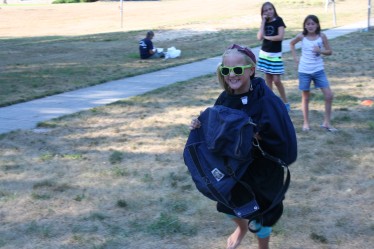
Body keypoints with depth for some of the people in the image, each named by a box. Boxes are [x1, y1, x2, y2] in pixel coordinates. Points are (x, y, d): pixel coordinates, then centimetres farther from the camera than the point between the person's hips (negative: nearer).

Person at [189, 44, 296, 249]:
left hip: (262, 168, -5)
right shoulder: (225, 99, -9)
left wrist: (258, 135, -37)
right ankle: (242, 227, 59)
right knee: (228, 203, 24)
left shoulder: (266, 100, -27)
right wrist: (200, 126, -14)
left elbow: (285, 137, -29)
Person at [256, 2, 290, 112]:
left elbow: (280, 37, -19)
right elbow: (260, 37, -9)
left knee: (276, 80, -7)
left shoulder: (278, 20, -7)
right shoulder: (264, 23, 6)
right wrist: (263, 21, -9)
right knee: (268, 79, 8)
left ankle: (285, 103, 8)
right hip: (264, 53, 5)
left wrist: (266, 37, -9)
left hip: (275, 54, -5)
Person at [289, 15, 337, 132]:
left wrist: (321, 51, -17)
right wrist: (295, 57, 5)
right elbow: (291, 44, 15)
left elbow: (330, 51, 2)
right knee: (305, 97, 8)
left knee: (329, 95, -8)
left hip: (318, 70, 0)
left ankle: (327, 122, 4)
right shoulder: (301, 36, -4)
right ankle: (306, 123, 20)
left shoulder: (322, 36, -5)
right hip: (304, 71, 0)